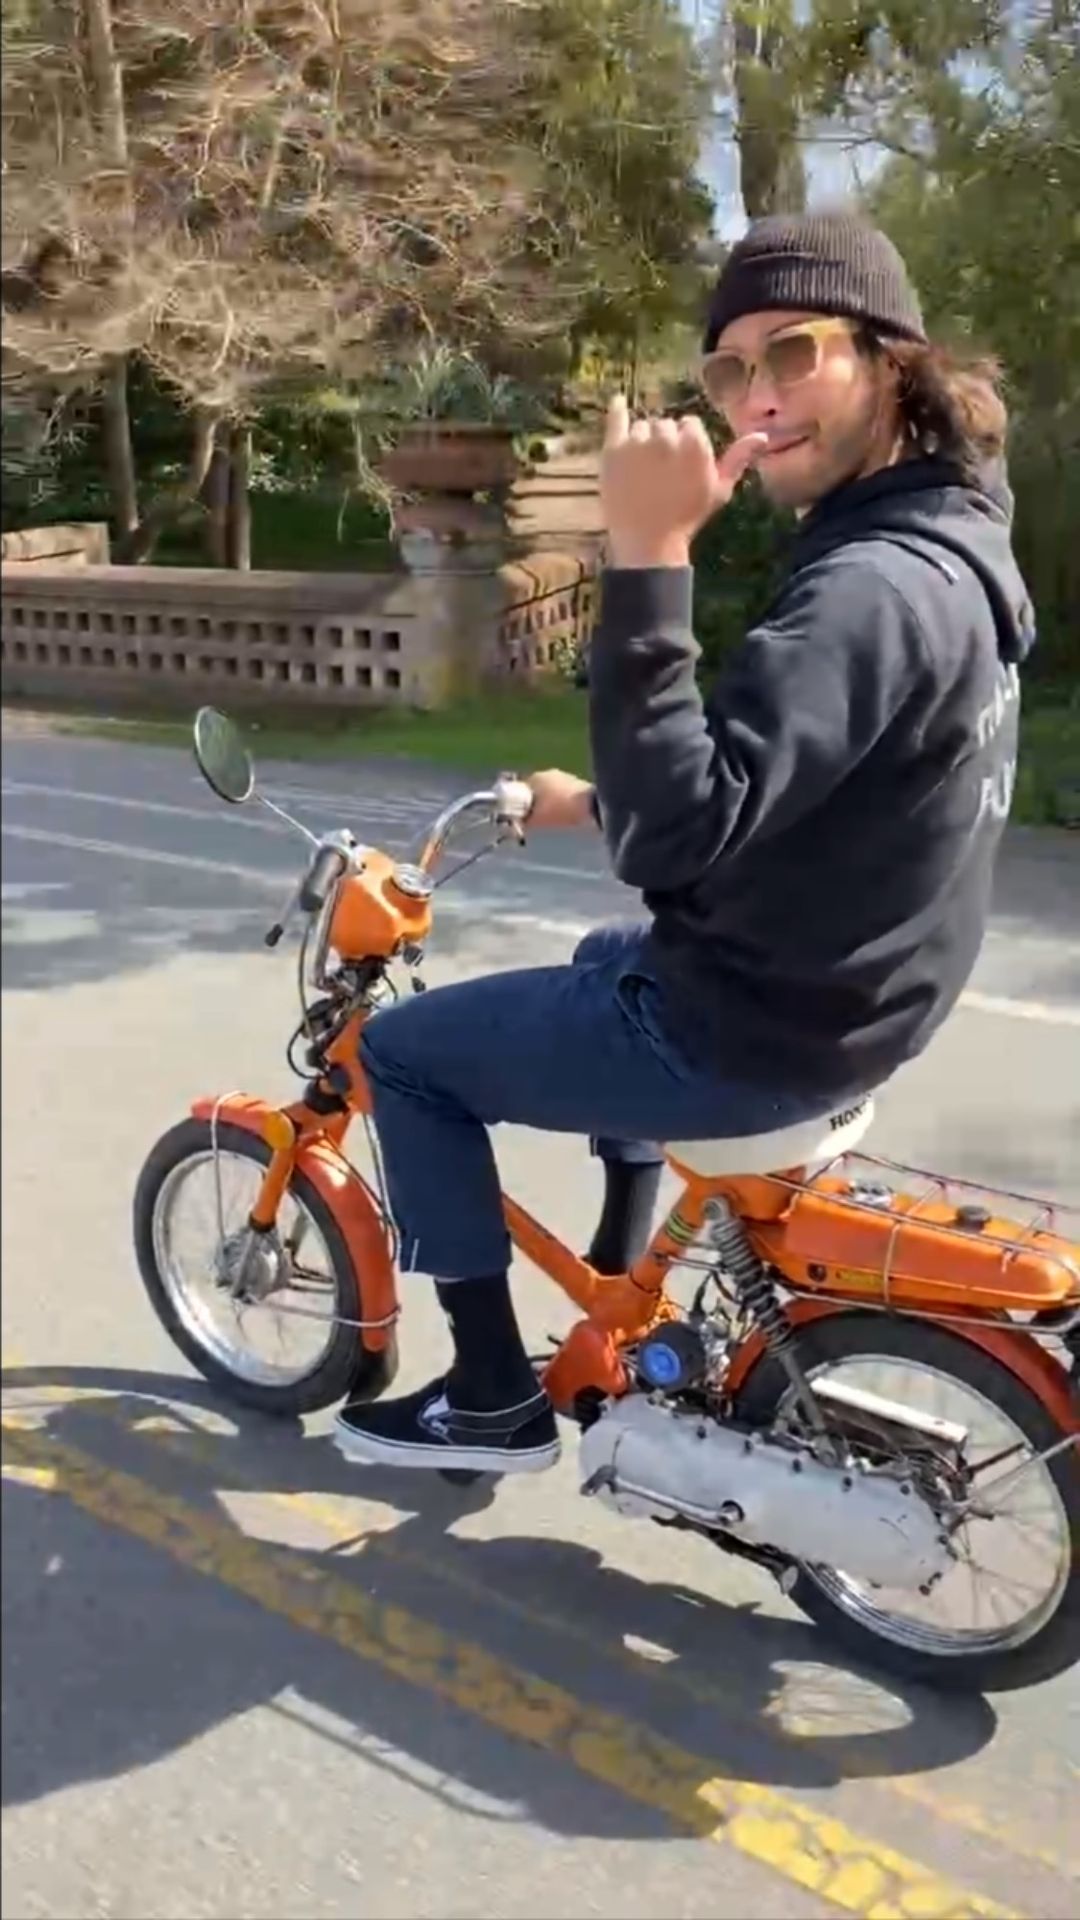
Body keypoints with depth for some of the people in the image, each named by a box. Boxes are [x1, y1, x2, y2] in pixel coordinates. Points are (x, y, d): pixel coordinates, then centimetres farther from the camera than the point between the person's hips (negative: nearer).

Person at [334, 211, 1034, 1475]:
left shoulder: (874, 588, -28)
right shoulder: (949, 544, 6)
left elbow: (671, 838, -37)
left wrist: (646, 558, -38)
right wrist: (608, 799, 15)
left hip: (756, 1032, -10)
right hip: (847, 995, 10)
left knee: (404, 1050, 5)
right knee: (607, 962, 38)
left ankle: (494, 1396, 16)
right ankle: (619, 1303, 45)